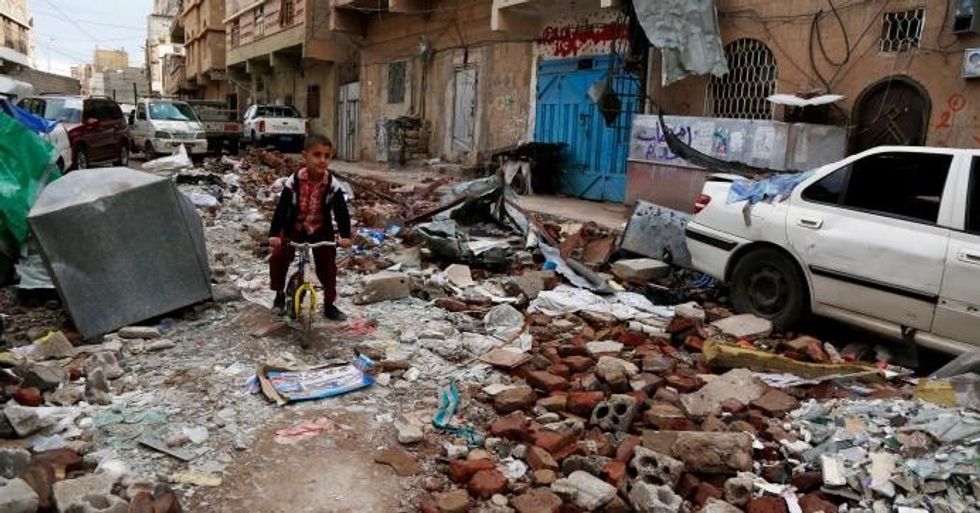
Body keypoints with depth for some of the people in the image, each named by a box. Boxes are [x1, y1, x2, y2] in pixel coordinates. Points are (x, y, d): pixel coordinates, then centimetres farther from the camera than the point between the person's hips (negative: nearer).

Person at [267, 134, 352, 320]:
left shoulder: (332, 183, -18)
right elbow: (281, 208, -23)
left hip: (321, 231, 1)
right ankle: (280, 294, 13)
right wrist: (274, 233, -33)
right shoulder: (294, 181, -21)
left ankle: (329, 304, 15)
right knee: (278, 258, -11)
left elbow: (341, 210, -19)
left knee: (327, 265, 0)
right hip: (294, 228, 0)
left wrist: (345, 235, -30)